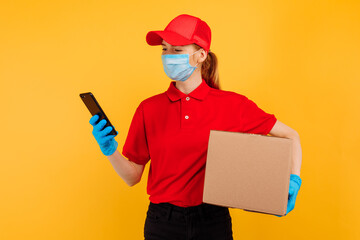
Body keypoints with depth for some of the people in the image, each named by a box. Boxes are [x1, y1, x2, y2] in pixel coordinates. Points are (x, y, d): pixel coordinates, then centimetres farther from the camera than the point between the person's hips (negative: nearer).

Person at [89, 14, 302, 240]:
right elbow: (132, 176, 2)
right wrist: (110, 150, -15)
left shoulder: (232, 105, -4)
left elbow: (289, 136, 3)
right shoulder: (149, 109, -1)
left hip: (213, 222, -1)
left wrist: (293, 179, -11)